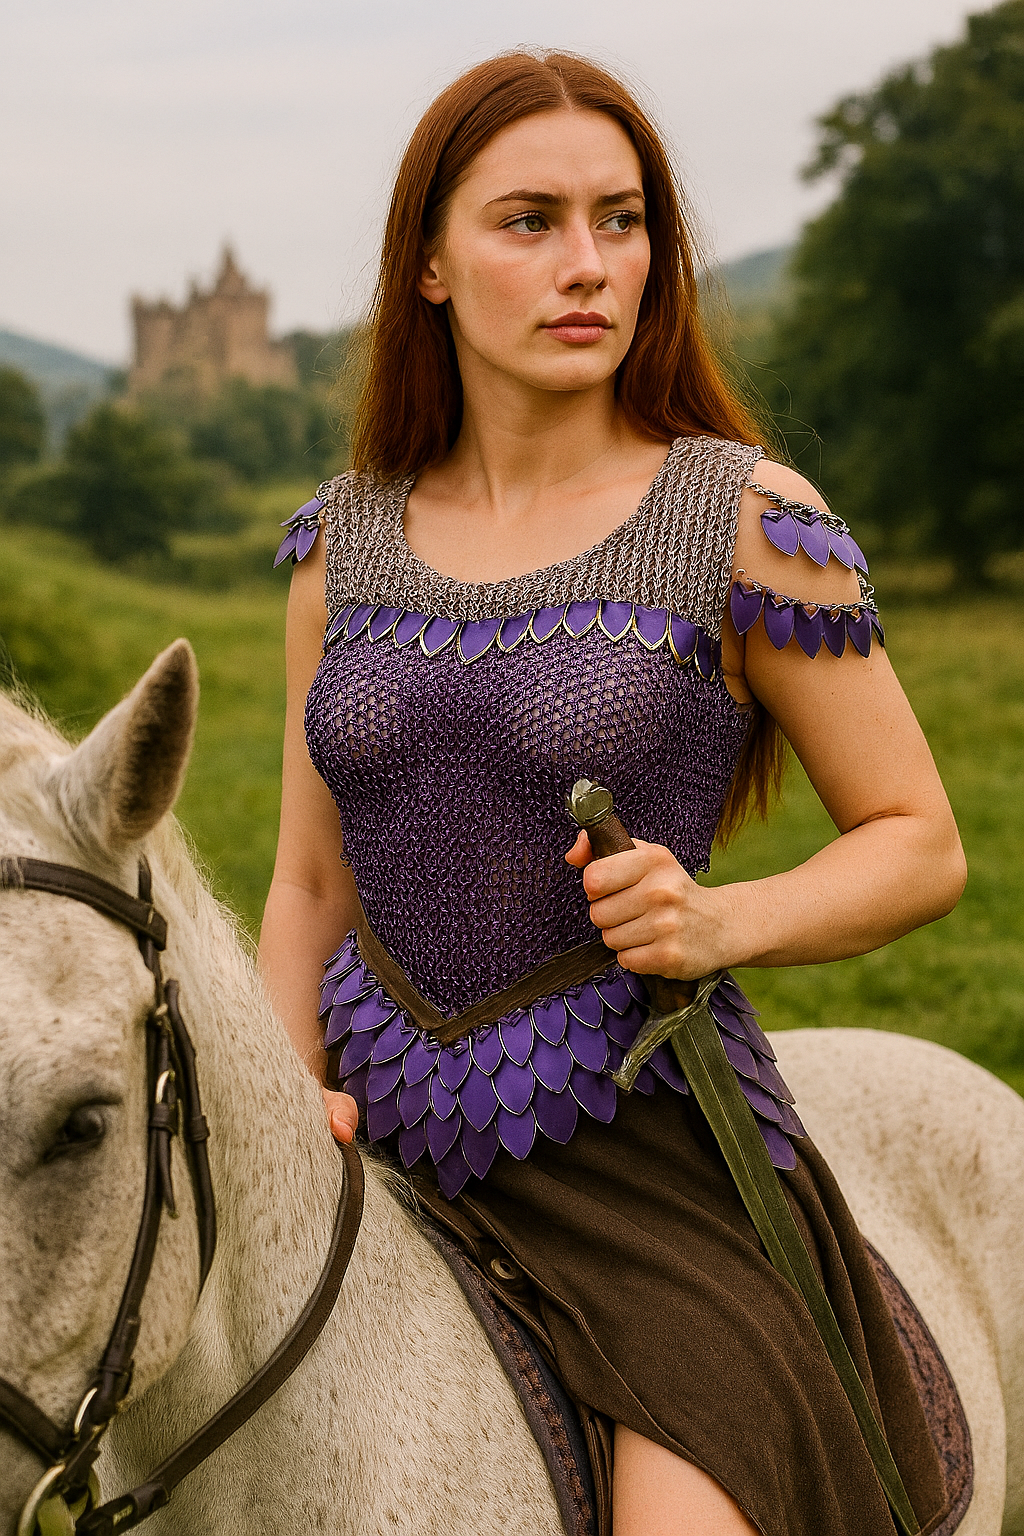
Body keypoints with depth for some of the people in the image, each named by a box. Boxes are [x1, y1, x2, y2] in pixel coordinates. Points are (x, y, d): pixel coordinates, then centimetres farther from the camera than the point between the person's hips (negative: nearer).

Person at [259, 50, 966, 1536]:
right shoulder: (343, 544, 8)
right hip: (380, 1144, 4)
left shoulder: (744, 522, -5)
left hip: (648, 1159, -4)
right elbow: (312, 881, 14)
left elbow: (921, 846, 0)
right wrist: (289, 1092, -3)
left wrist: (723, 919, -18)